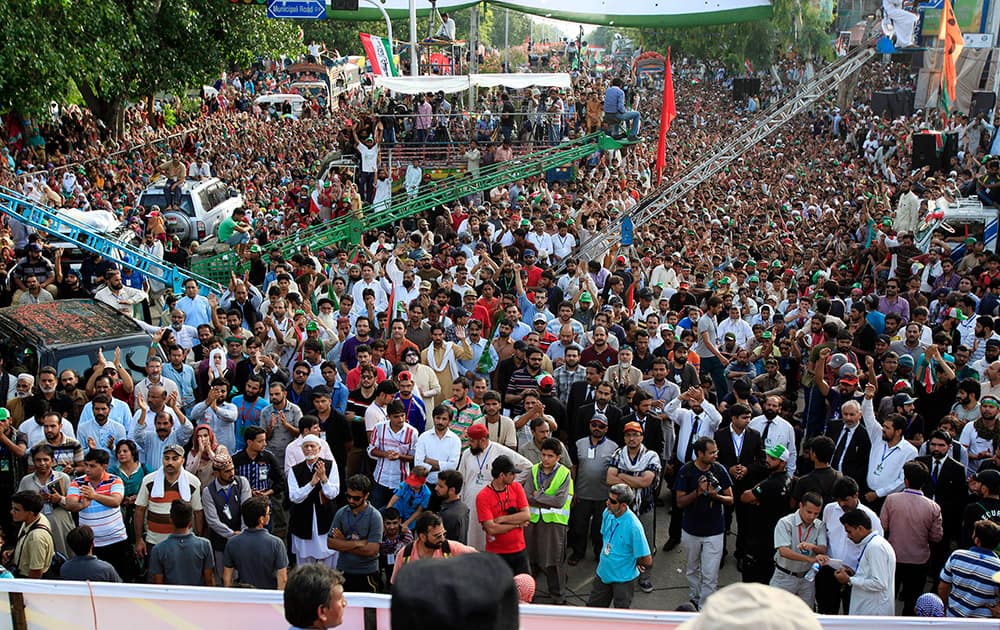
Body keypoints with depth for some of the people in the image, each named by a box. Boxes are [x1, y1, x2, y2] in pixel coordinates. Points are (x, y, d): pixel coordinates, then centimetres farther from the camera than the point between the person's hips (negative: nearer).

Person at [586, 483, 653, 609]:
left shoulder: (634, 526, -30)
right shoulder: (607, 513, -10)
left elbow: (647, 561, -23)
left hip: (623, 579, -6)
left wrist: (632, 561, -5)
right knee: (592, 606, 21)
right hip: (603, 573, 6)